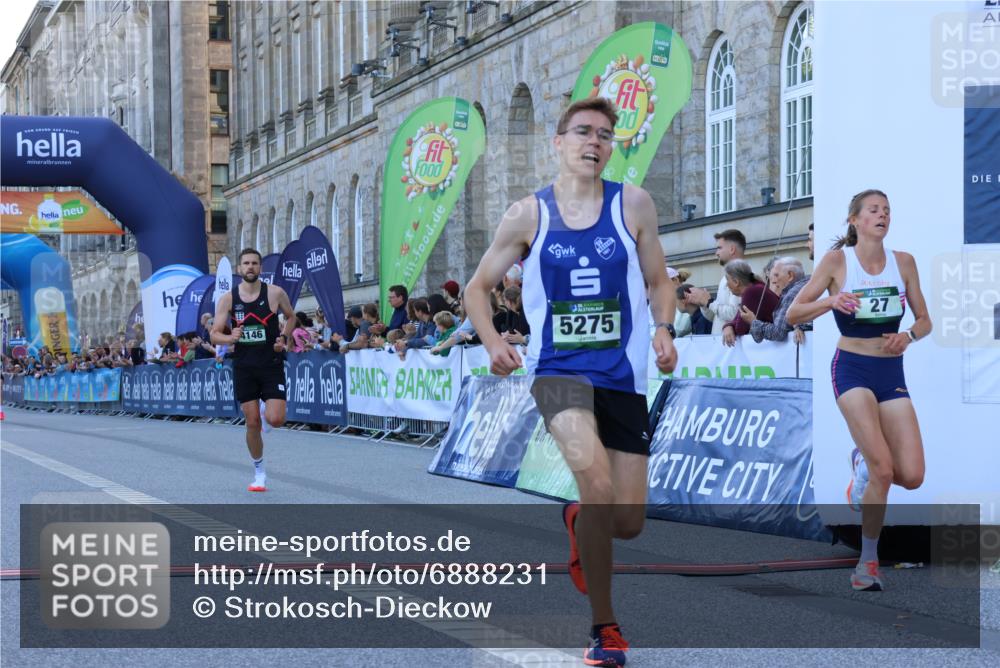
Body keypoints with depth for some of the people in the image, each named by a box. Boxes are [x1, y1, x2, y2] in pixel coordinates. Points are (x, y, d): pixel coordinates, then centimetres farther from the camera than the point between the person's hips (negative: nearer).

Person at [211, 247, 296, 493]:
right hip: (244, 367, 1)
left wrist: (284, 338, -2)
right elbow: (214, 335, 0)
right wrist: (231, 338, -21)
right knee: (252, 423, 1)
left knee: (276, 420, -13)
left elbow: (291, 317, 15)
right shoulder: (227, 299, -1)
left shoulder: (275, 293, -4)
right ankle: (259, 472, 18)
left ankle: (269, 410, 25)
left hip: (271, 365, -1)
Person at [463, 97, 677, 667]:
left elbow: (659, 282, 12)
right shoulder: (528, 215, 1)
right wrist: (493, 342, -8)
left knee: (628, 522, 2)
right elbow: (478, 287, 10)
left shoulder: (633, 204, 2)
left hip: (624, 376, 2)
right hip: (560, 369, -2)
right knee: (597, 481, -29)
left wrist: (663, 330, -8)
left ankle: (578, 522, 43)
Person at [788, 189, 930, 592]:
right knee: (884, 470, -19)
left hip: (892, 372, 4)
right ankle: (868, 563, -2)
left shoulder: (903, 262, 5)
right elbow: (793, 314, -4)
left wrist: (908, 336, -11)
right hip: (852, 369, -4)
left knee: (912, 476, -7)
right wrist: (831, 301, -22)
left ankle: (863, 465, 29)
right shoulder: (837, 260, -5)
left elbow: (924, 320, 11)